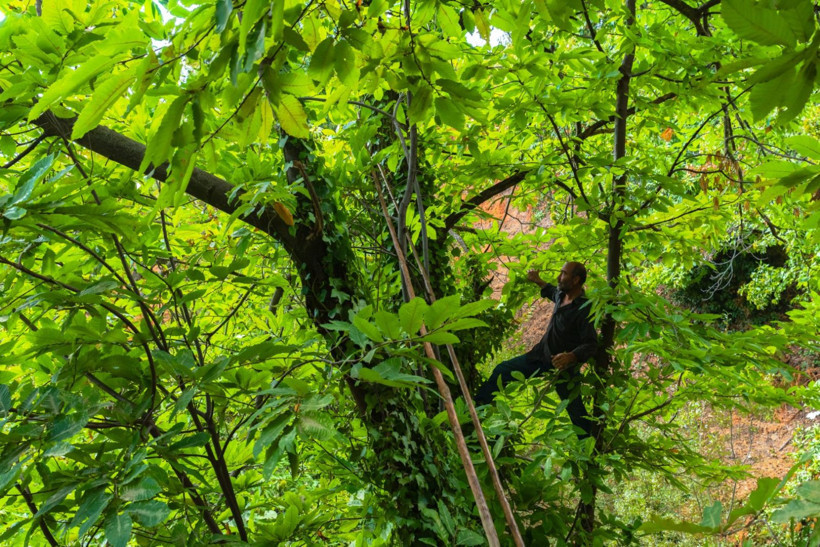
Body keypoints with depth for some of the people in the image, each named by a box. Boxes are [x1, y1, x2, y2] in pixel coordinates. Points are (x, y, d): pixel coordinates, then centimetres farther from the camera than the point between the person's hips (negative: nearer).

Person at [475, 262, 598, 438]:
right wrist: (538, 281, 33)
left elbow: (591, 345, -27)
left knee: (575, 409, -2)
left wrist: (571, 357, -42)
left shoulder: (584, 309, -23)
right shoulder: (561, 296, 2)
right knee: (503, 370, 9)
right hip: (541, 355, 8)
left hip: (564, 365, -8)